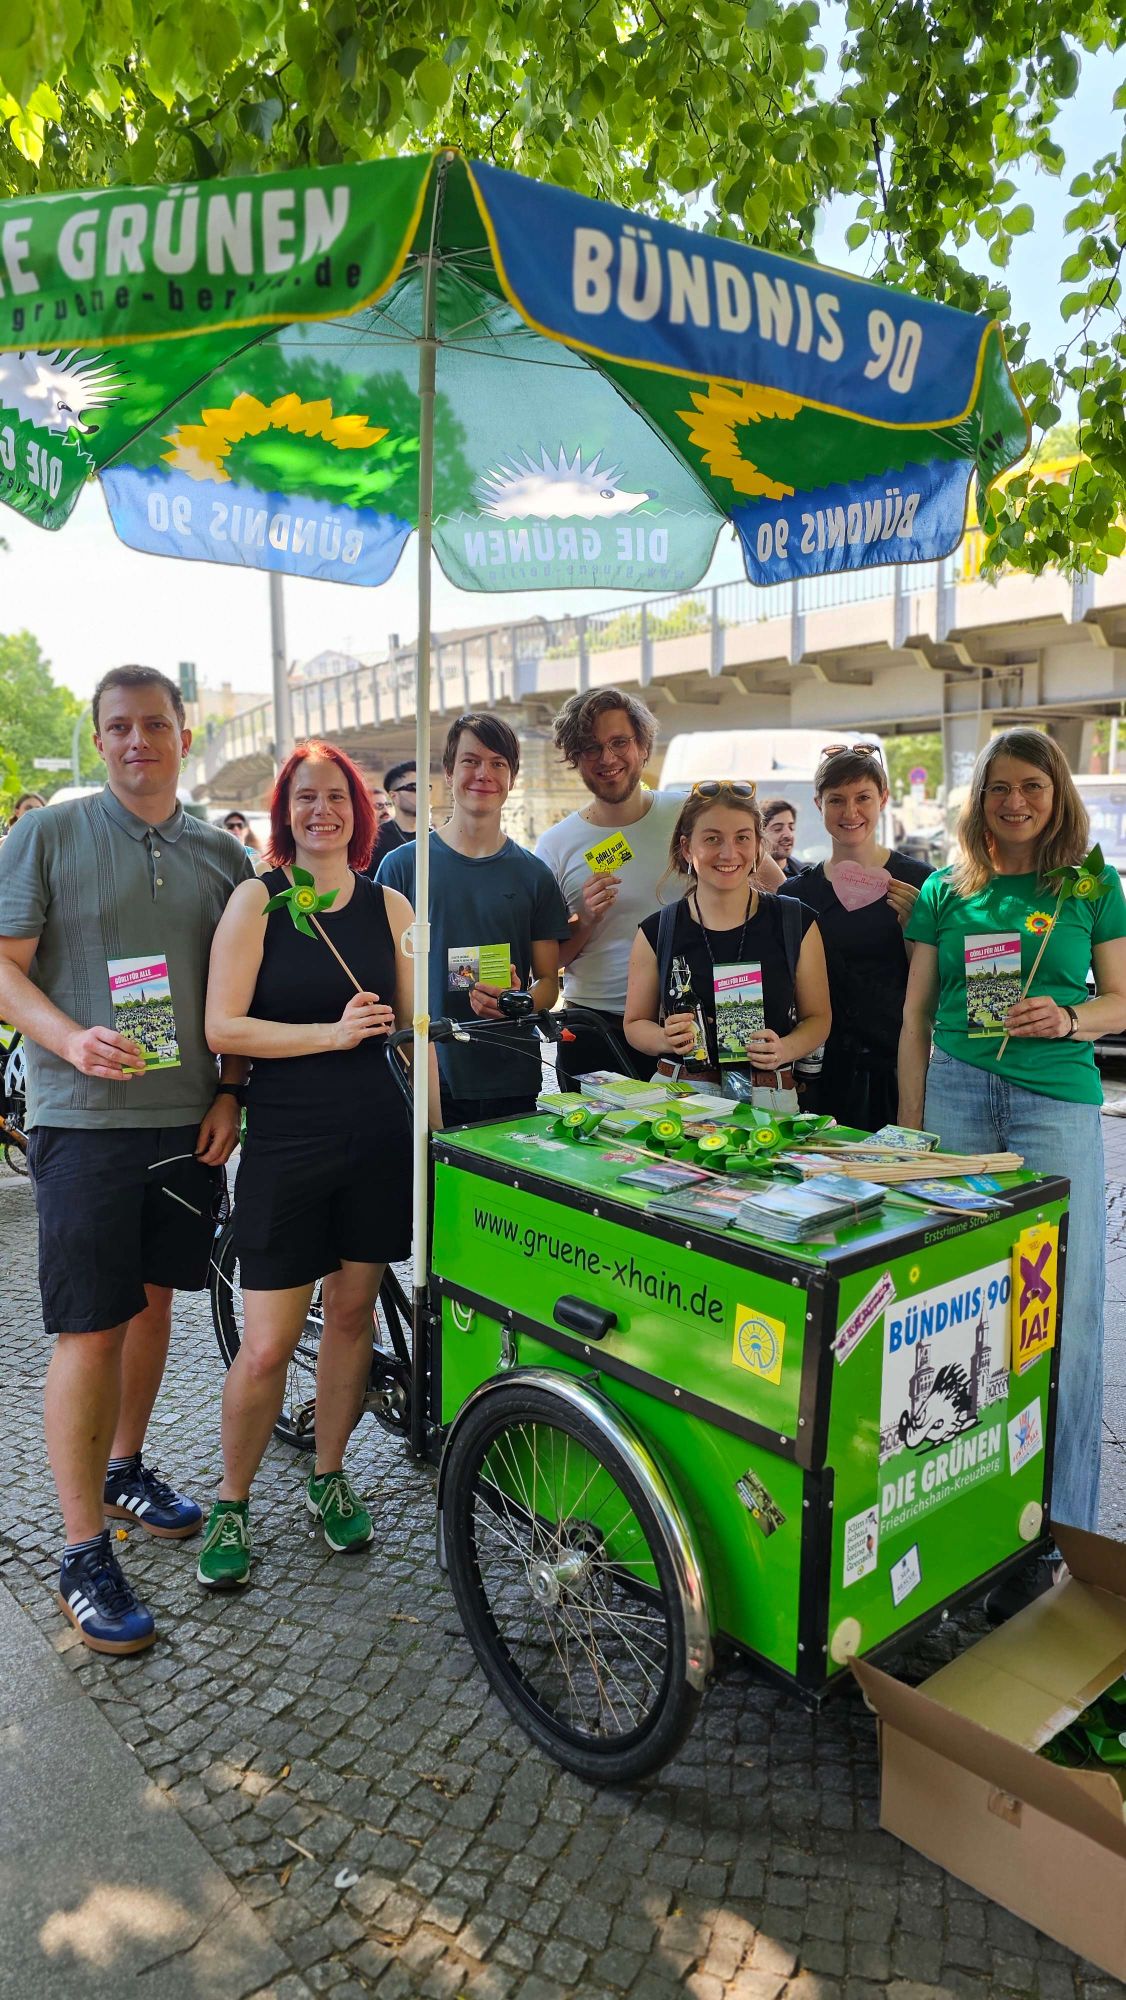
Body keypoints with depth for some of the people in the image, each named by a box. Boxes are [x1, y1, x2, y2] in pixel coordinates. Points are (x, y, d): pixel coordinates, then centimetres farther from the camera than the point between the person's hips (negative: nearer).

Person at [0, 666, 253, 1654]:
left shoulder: (223, 853, 8)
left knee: (152, 1296, 16)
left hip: (190, 1117, 4)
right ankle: (84, 1553, 9)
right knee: (91, 1330, -3)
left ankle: (125, 1468, 37)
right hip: (86, 1118, -4)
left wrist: (229, 1093, 1)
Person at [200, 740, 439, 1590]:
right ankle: (232, 1503, 23)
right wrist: (331, 1032, -19)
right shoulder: (256, 900, -4)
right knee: (267, 1346, -2)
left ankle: (329, 1478, 34)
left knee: (353, 1313, 13)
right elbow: (224, 1027, -11)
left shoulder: (389, 906, 6)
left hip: (376, 1137, 3)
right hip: (285, 1140, -3)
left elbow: (412, 1023, 11)